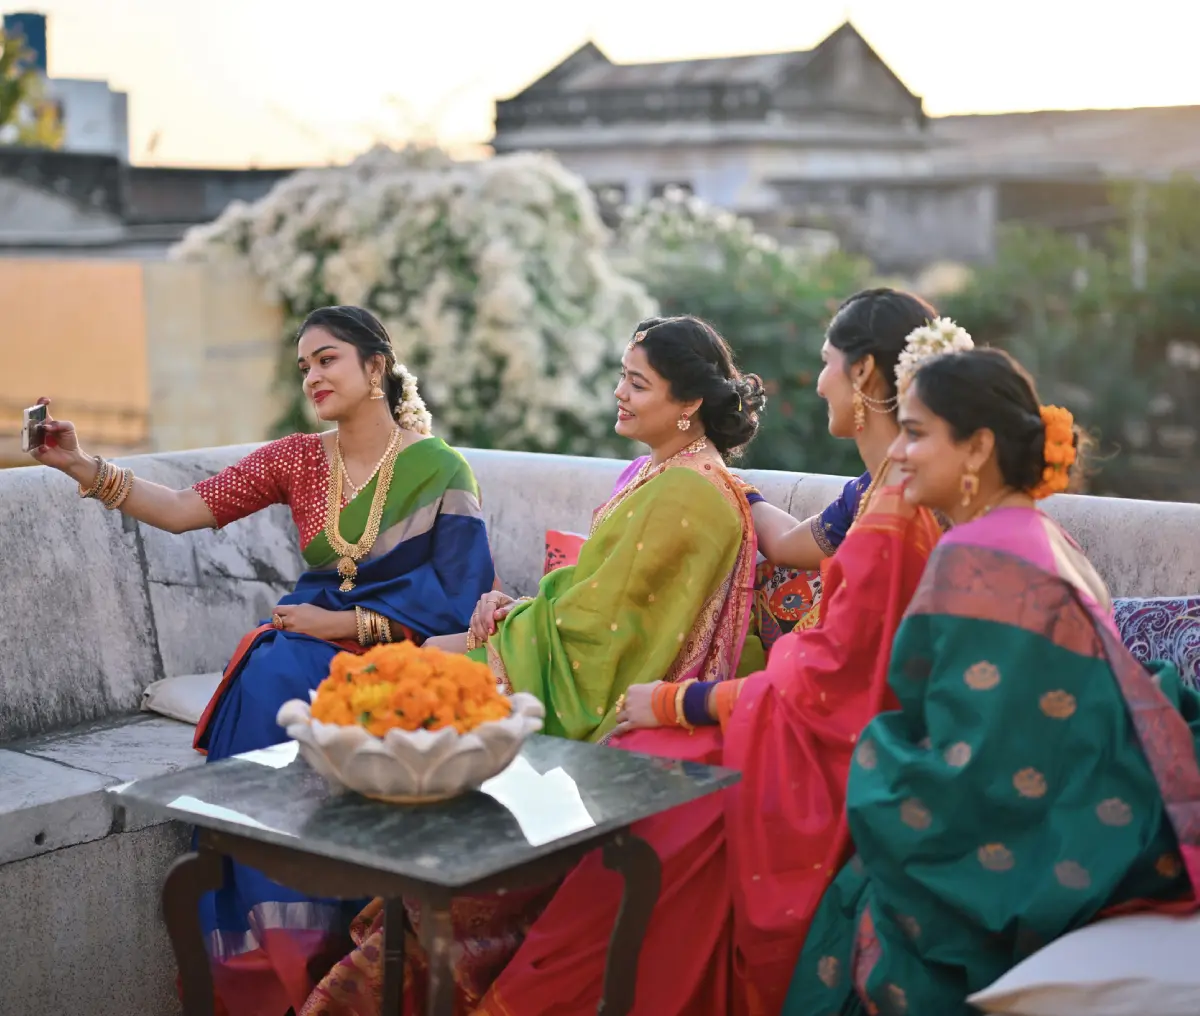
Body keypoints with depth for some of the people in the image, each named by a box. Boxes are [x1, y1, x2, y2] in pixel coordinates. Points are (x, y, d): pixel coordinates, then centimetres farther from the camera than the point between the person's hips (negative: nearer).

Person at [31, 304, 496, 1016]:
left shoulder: (439, 469, -4)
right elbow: (182, 511, 1)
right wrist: (83, 467, -12)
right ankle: (276, 951, -19)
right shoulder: (298, 459, 9)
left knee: (279, 690, -30)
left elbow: (453, 598, -9)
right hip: (313, 641, 4)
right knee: (265, 682, -28)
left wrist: (342, 622, -13)